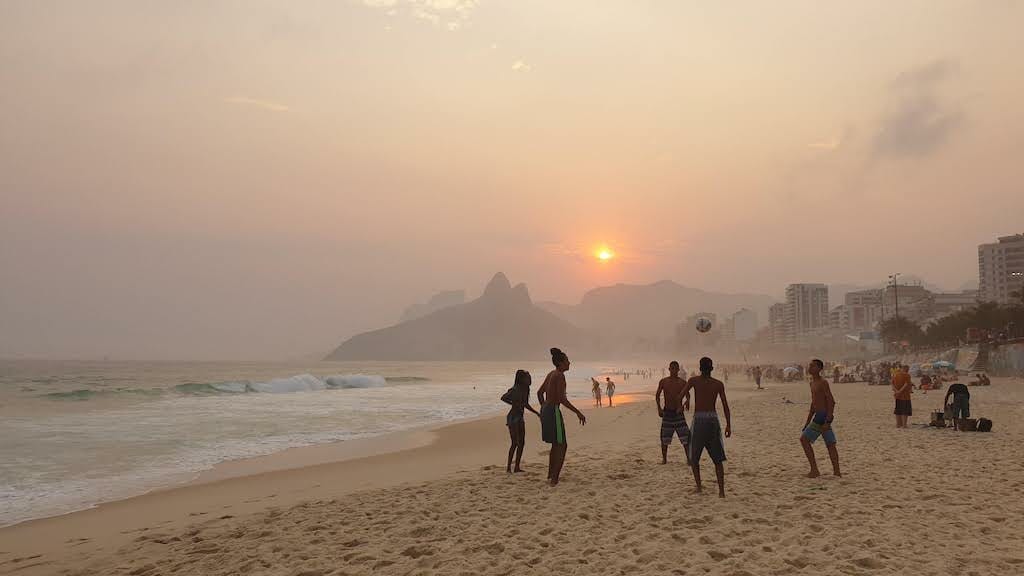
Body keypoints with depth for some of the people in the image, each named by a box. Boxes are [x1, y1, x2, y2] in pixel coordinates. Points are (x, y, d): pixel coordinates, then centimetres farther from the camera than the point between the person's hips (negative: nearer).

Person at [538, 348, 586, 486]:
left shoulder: (551, 374, 13)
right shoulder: (560, 376, -15)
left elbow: (539, 392, 20)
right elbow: (562, 399, -21)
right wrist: (578, 412, -18)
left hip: (545, 410, 9)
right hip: (554, 412, -9)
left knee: (556, 445, 21)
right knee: (561, 446, -2)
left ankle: (550, 476, 29)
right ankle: (554, 480, -2)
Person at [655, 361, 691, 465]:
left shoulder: (682, 382, 1)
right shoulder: (663, 382, 2)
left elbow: (687, 396, -6)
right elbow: (657, 396, 8)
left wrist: (686, 402, -29)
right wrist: (659, 408, -4)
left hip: (678, 413, 0)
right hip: (667, 413, 0)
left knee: (685, 437, -6)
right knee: (664, 438, 4)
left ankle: (688, 458, 2)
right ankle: (664, 459, 17)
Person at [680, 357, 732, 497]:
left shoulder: (694, 380, -1)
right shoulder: (719, 384, 4)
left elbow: (681, 395, -9)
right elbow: (725, 405, 0)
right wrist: (729, 425, 2)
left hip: (699, 420, -2)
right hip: (713, 420, 2)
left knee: (694, 457, 13)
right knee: (718, 459, 8)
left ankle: (698, 486, 5)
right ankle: (721, 491, 0)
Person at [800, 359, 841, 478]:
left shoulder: (823, 382, -13)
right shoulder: (812, 382, 15)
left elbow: (832, 402, -19)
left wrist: (827, 421, -23)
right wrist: (808, 421, 22)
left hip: (824, 416, -10)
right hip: (819, 416, 10)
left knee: (804, 439, -9)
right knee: (830, 445, 11)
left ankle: (814, 470, -6)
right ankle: (837, 472, 15)